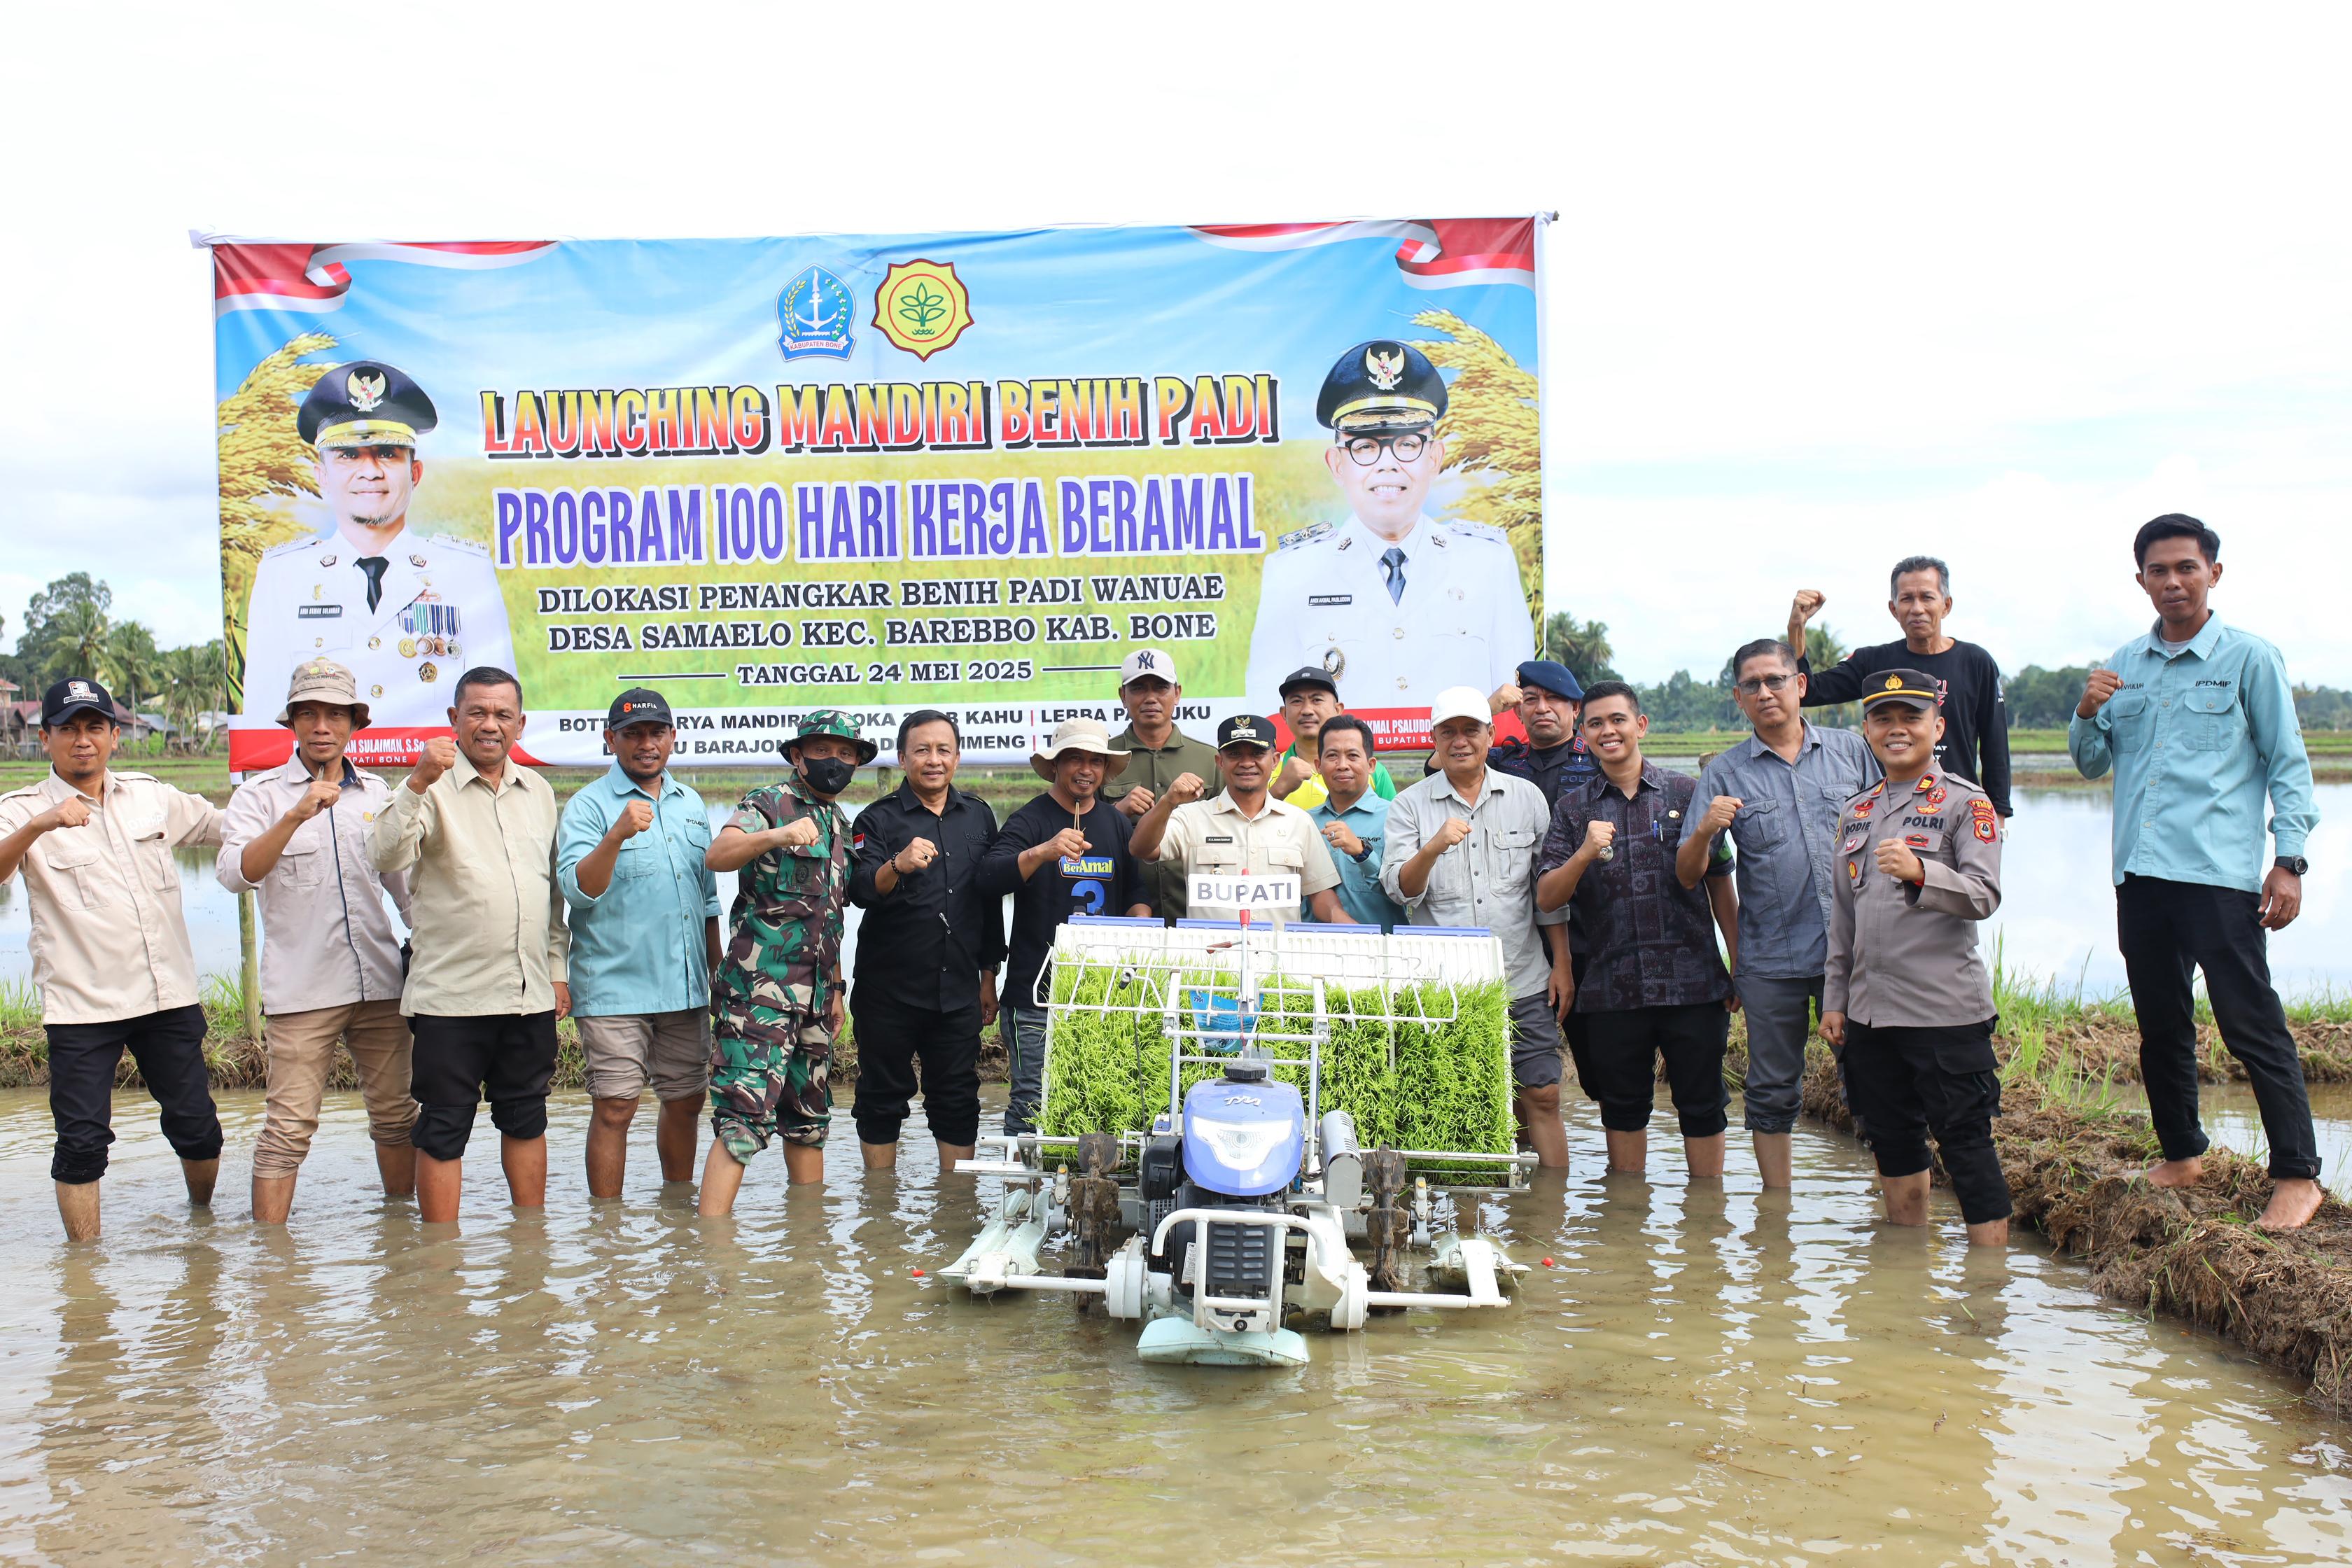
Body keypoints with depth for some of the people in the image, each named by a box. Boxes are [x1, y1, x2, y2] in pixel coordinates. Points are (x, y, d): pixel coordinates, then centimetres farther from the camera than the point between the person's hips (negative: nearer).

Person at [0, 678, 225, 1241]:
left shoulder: (152, 795, 10)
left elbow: (228, 827, 26)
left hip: (169, 994, 4)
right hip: (80, 1005, -3)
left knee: (196, 1127, 10)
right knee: (82, 1142, -3)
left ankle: (202, 1216, 34)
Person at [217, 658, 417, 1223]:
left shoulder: (377, 794, 14)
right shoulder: (261, 794, 1)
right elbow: (235, 873, -16)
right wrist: (296, 816, -26)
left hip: (381, 981, 4)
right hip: (302, 988, -4)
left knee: (396, 1114, 9)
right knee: (290, 1125, -5)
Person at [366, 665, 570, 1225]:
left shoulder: (539, 791, 13)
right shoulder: (434, 789, -4)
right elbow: (386, 855, -20)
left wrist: (558, 968, 16)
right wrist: (417, 784, -32)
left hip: (530, 994, 5)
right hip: (451, 995, -5)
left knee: (526, 1118, 16)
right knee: (443, 1129, 2)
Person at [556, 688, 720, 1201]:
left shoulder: (691, 805, 15)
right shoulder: (589, 805, -3)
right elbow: (577, 890, -17)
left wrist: (718, 974, 20)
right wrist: (616, 836, -32)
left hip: (686, 987, 6)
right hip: (615, 988, -5)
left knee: (685, 1101, 13)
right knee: (615, 1107, -5)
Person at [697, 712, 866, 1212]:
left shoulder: (841, 823, 17)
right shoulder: (769, 803, -5)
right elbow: (717, 855, -25)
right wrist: (776, 836, -43)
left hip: (814, 996, 8)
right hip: (760, 988, -8)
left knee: (809, 1123, 13)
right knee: (743, 1119, -13)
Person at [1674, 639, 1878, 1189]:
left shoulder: (1851, 750, 6)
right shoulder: (1723, 773, 2)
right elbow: (1687, 876, -1)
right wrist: (1703, 831, -22)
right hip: (1770, 959, 0)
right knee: (1772, 1091, 8)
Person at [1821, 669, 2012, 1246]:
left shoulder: (1966, 802, -3)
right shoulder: (1856, 811, 15)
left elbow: (1985, 896, -15)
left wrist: (1920, 872, -33)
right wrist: (1834, 998, 14)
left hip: (1946, 1009, -6)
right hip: (1870, 1010, 6)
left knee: (1966, 1144, -3)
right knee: (1893, 1144, 14)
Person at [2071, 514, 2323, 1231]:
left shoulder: (2250, 658, 2)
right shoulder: (2125, 665, 15)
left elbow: (2287, 763, 0)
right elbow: (2093, 764, 18)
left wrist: (2289, 861, -8)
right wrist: (2087, 713, -3)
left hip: (2220, 874, -5)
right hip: (2140, 874, 5)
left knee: (2251, 1025, -6)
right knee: (2160, 1026, 13)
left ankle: (2297, 1175, 2)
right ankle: (2181, 1156, 26)